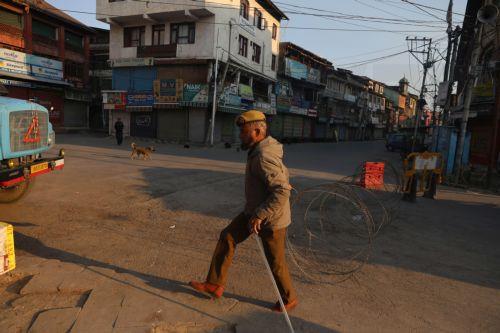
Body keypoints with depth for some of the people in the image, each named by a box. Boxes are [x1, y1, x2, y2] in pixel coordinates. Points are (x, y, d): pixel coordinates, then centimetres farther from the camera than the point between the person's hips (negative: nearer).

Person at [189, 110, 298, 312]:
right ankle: (214, 285, 21)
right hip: (255, 211, 10)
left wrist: (259, 215, -30)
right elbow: (282, 174, 17)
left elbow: (282, 191, -34)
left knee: (275, 262, 9)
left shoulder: (264, 157, -28)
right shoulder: (260, 150, 3)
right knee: (227, 238, 9)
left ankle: (289, 299, 34)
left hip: (271, 219, -9)